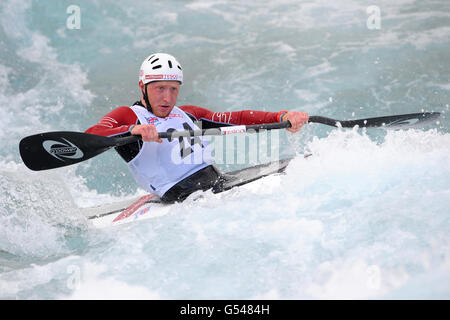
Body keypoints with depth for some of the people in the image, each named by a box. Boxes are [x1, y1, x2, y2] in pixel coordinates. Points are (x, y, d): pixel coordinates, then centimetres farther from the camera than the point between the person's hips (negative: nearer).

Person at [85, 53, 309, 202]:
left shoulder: (189, 114, 27)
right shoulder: (127, 116, 9)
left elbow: (237, 119, 20)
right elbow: (91, 137, -10)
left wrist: (282, 117, 6)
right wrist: (133, 130, -28)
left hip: (222, 181, 8)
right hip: (180, 194, -8)